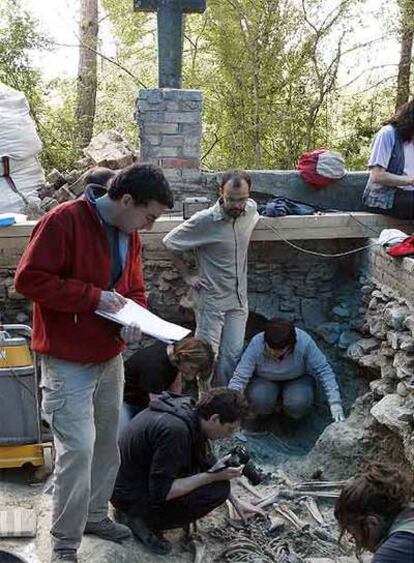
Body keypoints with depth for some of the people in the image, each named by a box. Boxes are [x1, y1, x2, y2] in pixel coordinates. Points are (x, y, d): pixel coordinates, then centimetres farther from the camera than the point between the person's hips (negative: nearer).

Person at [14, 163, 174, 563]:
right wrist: (94, 297, -21)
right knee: (78, 449, -8)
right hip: (68, 362, -7)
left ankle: (95, 515, 34)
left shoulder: (129, 234, 7)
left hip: (111, 359, 8)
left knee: (106, 443, 15)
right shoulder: (64, 220, -17)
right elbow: (29, 279, -20)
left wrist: (133, 317, -5)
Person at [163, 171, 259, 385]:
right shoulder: (204, 221, -17)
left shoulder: (250, 210, -3)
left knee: (233, 356, 7)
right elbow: (169, 242, -7)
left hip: (239, 300, 5)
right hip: (212, 300, -5)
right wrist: (187, 275, -5)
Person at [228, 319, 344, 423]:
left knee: (298, 405, -31)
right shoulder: (256, 344, -30)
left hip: (298, 379, 0)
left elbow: (323, 370, -20)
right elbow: (239, 378, -27)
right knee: (259, 400, -32)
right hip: (264, 380, 0)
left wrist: (335, 402, -26)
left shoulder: (304, 342, -31)